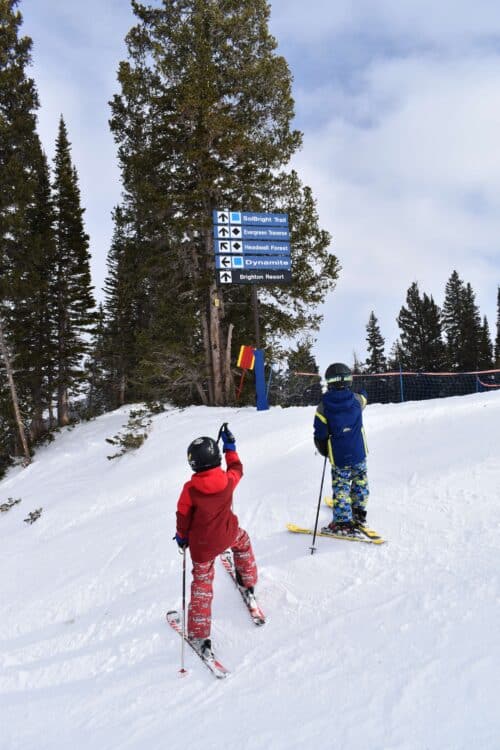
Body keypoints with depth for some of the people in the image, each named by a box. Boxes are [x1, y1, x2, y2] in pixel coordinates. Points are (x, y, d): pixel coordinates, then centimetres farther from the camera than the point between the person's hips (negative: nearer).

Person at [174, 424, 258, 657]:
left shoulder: (190, 489, -22)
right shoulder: (228, 480, -17)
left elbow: (183, 517, -9)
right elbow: (237, 468, 8)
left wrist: (182, 536, 10)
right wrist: (230, 447, 19)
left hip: (201, 544, -2)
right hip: (227, 535, 2)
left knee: (202, 584, 13)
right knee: (243, 541, 36)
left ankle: (199, 635, 17)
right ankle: (248, 584, 50)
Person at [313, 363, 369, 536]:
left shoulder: (323, 407, -14)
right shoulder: (356, 399, -8)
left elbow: (320, 435, -10)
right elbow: (364, 400, 20)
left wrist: (324, 451, 9)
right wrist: (363, 393, 43)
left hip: (339, 457, -3)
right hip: (359, 453, 3)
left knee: (341, 487, 7)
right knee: (360, 482, 23)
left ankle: (343, 523, 8)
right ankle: (359, 512, 36)